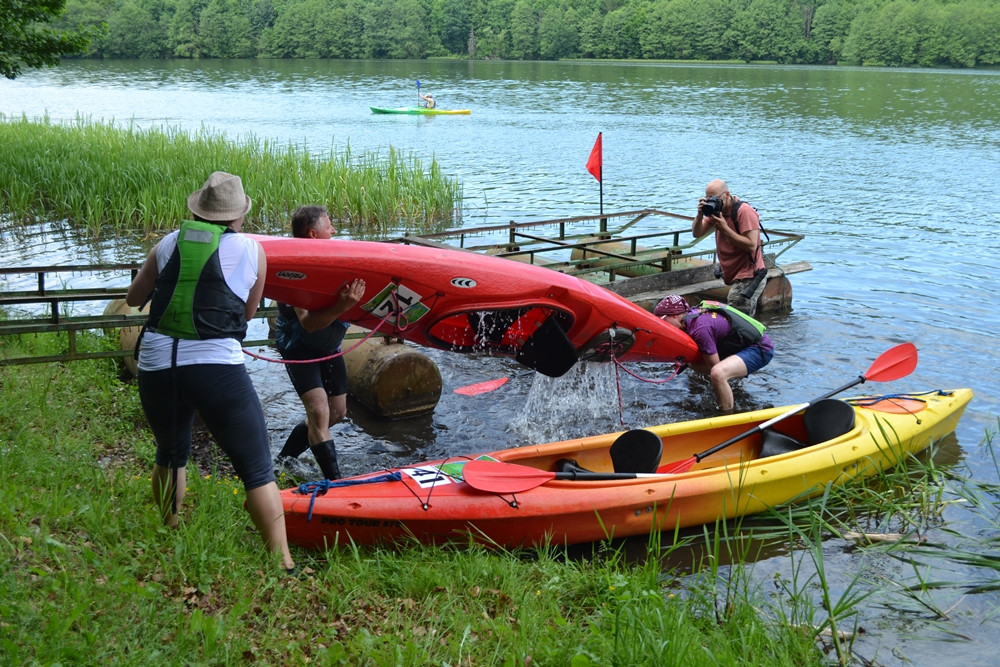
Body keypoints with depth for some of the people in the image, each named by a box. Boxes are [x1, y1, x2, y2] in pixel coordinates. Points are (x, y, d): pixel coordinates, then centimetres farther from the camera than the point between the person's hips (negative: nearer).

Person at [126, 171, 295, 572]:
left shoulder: (168, 244, 11)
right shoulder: (250, 250, 4)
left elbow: (134, 298, 23)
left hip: (156, 366, 4)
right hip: (218, 369, -4)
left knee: (170, 455, 28)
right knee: (257, 471, 3)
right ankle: (283, 565, 0)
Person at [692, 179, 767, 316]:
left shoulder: (745, 211, -16)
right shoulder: (715, 209, 8)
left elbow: (751, 246, -24)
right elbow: (697, 233, 6)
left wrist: (724, 229, -24)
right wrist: (700, 214, -12)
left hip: (748, 279, -9)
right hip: (734, 278, 9)